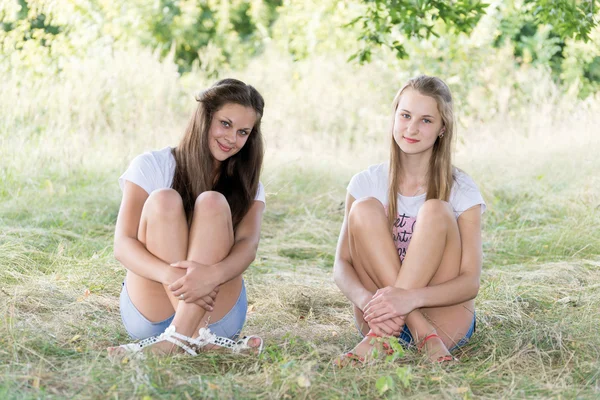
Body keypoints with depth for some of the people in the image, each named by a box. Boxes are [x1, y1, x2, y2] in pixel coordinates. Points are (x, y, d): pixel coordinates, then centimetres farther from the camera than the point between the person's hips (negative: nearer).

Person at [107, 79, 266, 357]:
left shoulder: (248, 186, 10)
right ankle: (200, 340, -36)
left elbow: (248, 246, -11)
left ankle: (180, 339, -37)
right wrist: (172, 275, -32)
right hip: (149, 312, -1)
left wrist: (214, 274, -36)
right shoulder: (152, 166, 3)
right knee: (163, 200, -22)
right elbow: (123, 245, -10)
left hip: (217, 313, 1)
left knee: (212, 203, -20)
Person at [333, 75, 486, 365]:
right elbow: (342, 265, -3)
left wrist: (411, 298, -33)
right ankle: (421, 333, -29)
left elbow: (470, 282, -12)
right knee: (365, 209, -18)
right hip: (379, 315, 2)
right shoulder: (366, 183, 3)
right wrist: (365, 298, -29)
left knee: (436, 211, -23)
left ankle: (381, 338, -32)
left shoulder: (462, 191, -5)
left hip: (446, 319, -2)